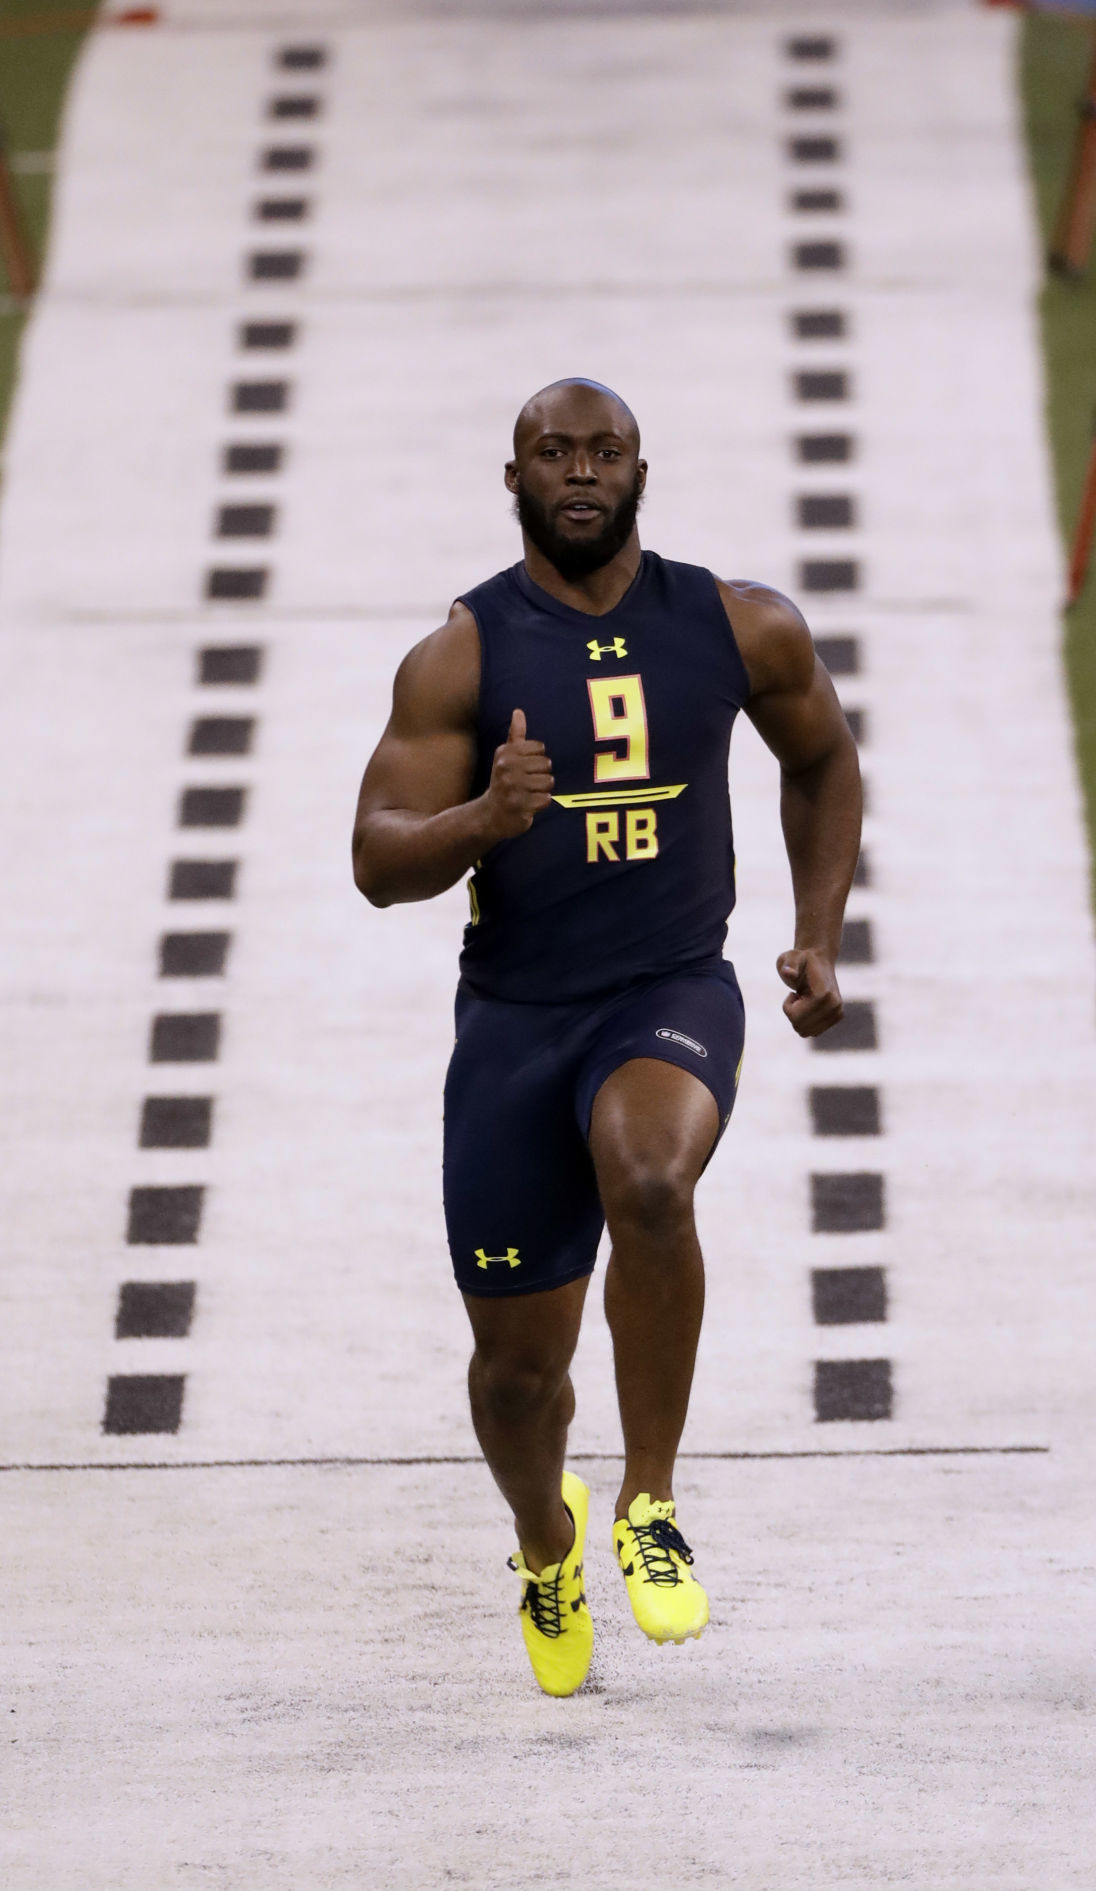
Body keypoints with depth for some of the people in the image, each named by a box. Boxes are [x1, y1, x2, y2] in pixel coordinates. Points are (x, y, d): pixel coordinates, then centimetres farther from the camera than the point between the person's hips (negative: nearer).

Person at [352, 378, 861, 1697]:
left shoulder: (740, 630, 1)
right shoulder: (461, 657, -5)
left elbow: (823, 760, 20)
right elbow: (379, 865, -8)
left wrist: (818, 937, 10)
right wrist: (482, 819, -29)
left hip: (674, 996, -1)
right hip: (514, 1017, 1)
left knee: (648, 1180, -35)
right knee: (519, 1357, 6)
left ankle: (649, 1504, -18)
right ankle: (545, 1545, 41)